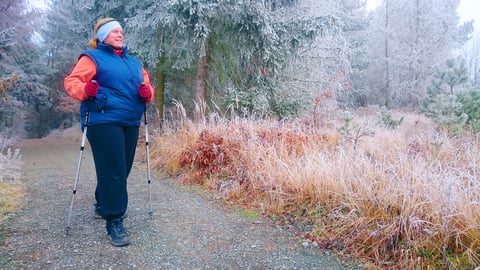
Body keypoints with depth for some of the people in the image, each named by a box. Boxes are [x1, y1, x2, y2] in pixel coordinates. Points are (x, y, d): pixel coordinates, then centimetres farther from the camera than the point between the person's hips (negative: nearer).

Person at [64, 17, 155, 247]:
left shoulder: (134, 63, 23)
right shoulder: (92, 57, 4)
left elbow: (147, 85, 19)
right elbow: (71, 82, -3)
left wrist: (147, 93, -5)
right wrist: (86, 89, -25)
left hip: (130, 122, 7)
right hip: (104, 122, -7)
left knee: (122, 169, 12)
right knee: (113, 171, -11)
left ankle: (102, 203, 35)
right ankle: (114, 222, -4)